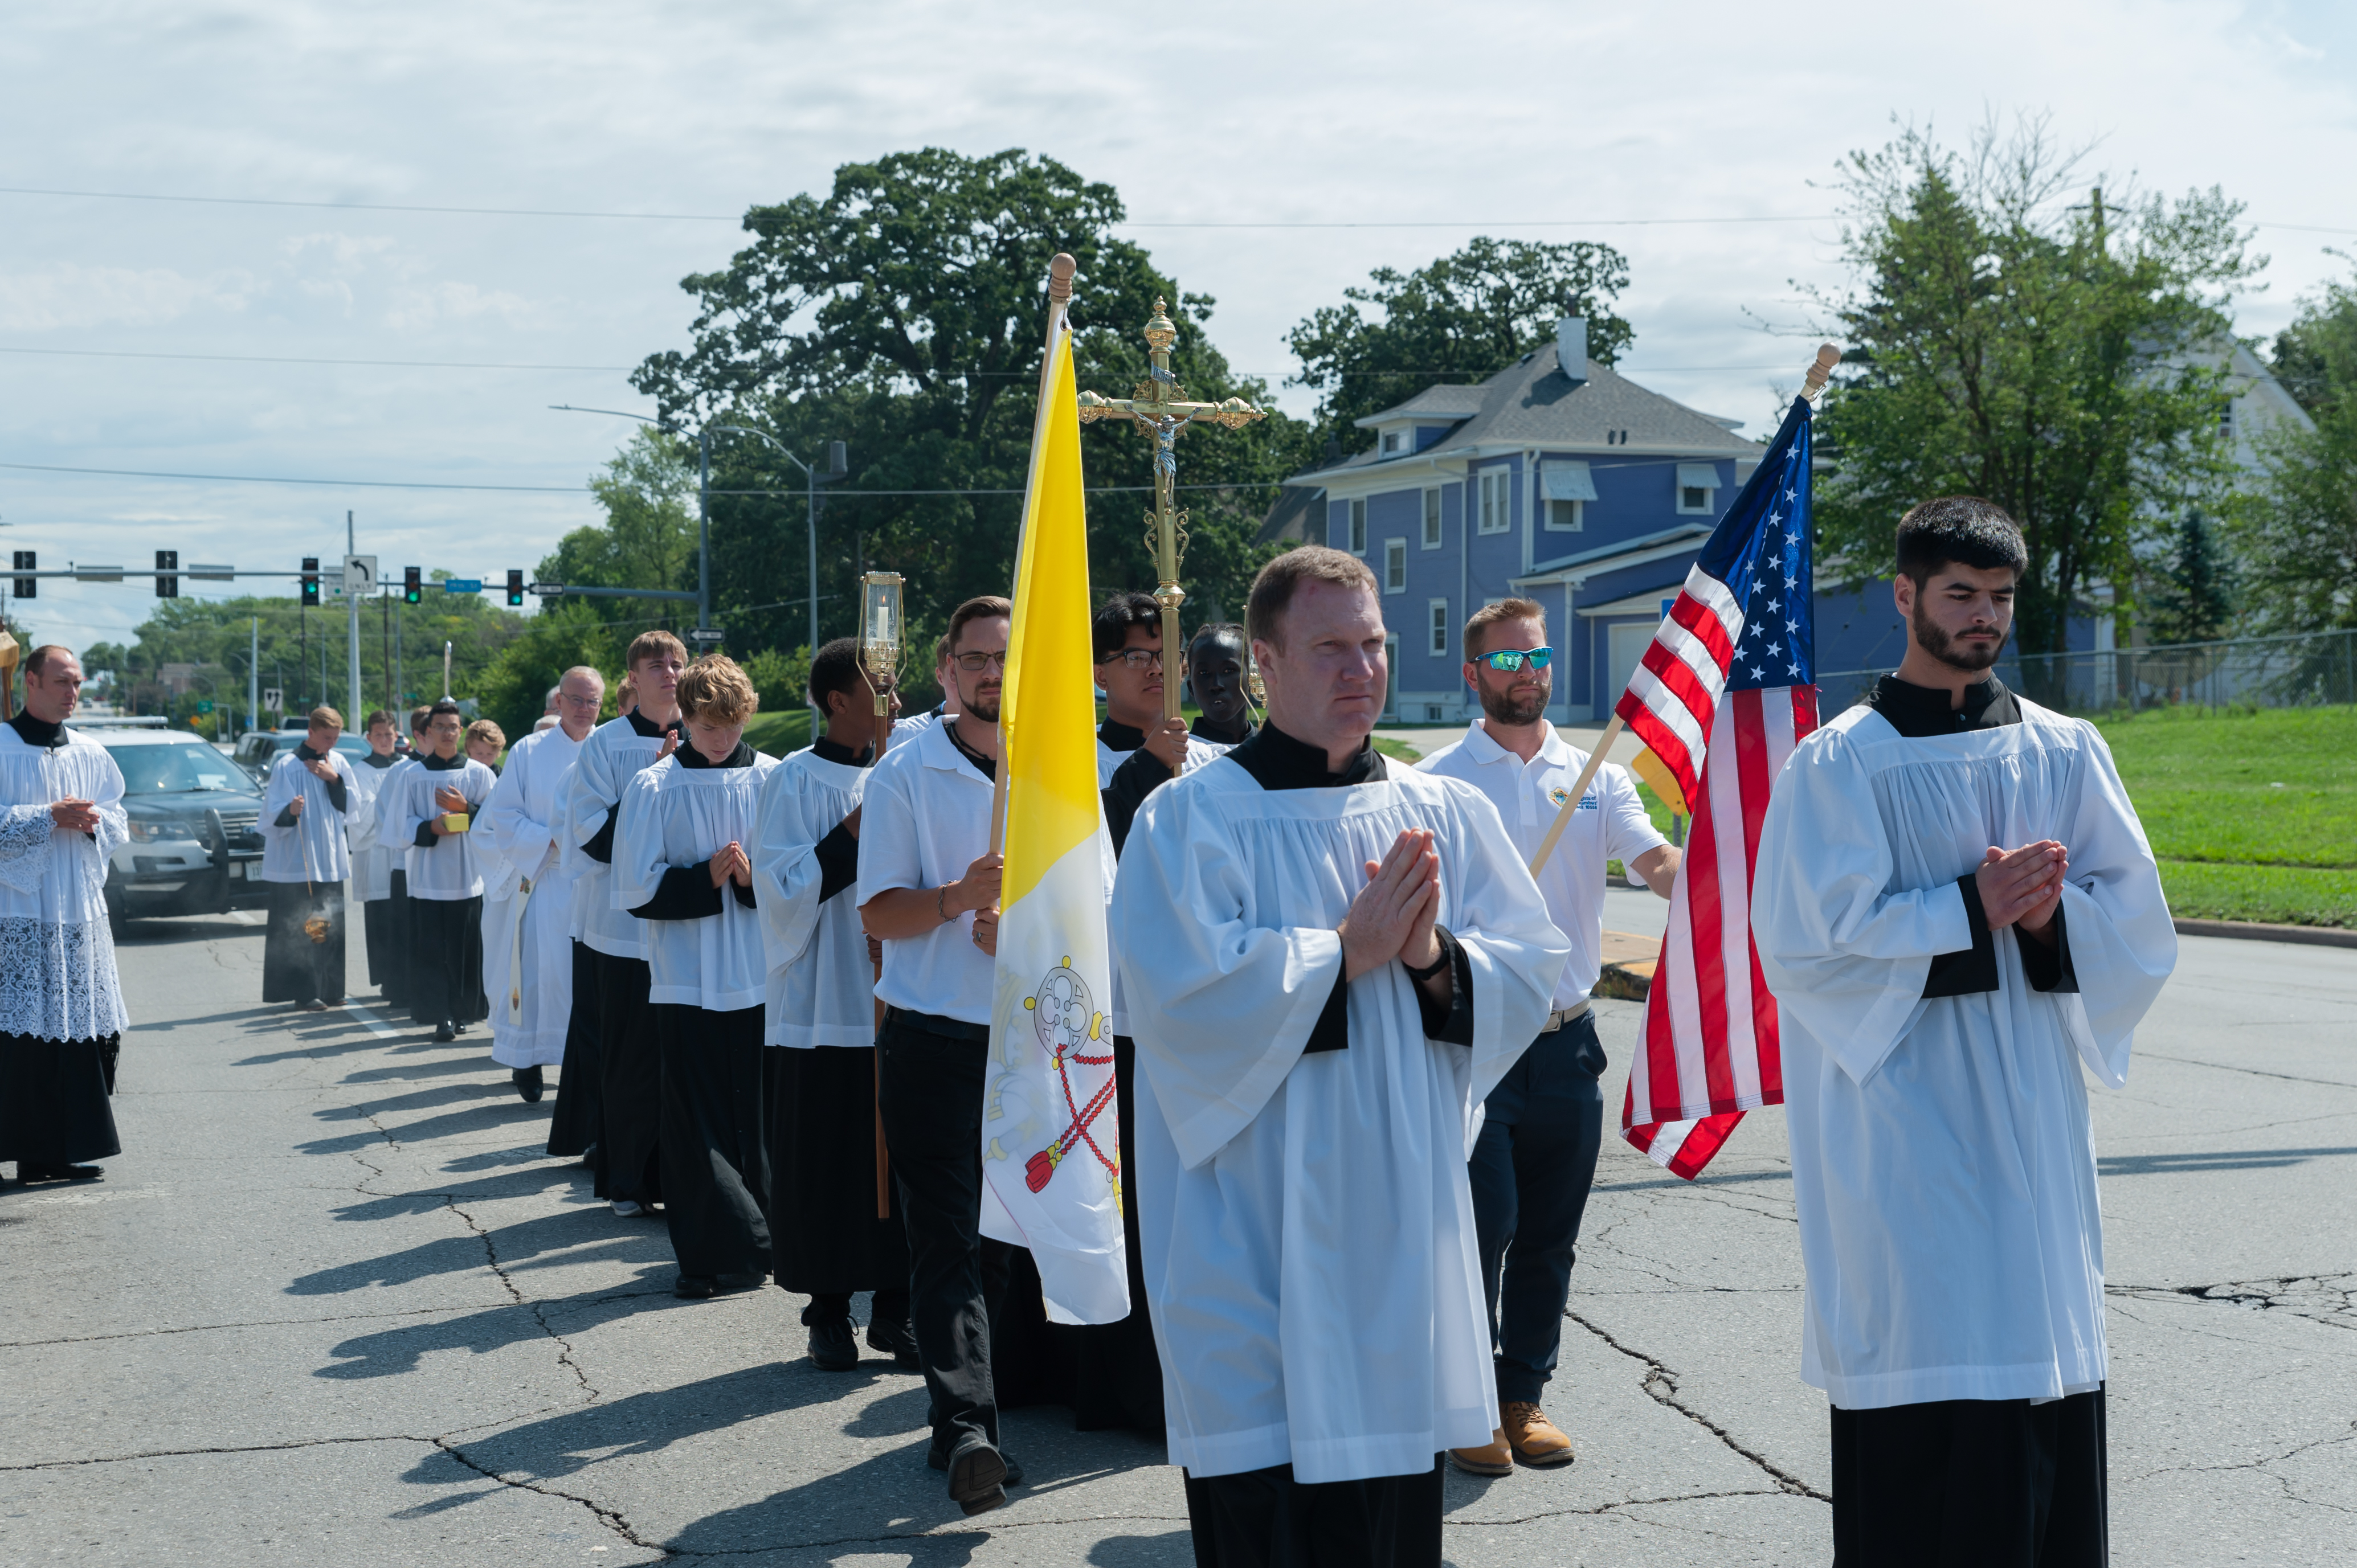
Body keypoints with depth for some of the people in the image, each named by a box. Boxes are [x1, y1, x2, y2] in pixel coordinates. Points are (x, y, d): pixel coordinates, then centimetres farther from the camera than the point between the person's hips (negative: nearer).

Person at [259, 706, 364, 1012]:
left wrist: (334, 779, -8)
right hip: (297, 861, -5)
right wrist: (290, 811, -32)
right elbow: (273, 815, -11)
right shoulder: (288, 766, -7)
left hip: (331, 861, 5)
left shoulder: (339, 763, 9)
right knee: (303, 930, -5)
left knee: (331, 927, 7)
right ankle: (305, 992, -2)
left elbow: (354, 807, 5)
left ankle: (330, 989, 14)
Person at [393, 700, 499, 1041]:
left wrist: (466, 810, -12)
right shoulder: (413, 776, 6)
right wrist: (432, 828, -14)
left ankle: (463, 1011, 12)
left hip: (468, 875, 0)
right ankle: (441, 1015, -1)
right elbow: (403, 824, 4)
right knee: (432, 949, -3)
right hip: (428, 875, 0)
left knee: (466, 947, 1)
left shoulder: (479, 773, 5)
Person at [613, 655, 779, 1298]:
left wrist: (754, 877, -15)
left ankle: (748, 1245, 17)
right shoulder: (654, 788, 0)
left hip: (761, 976, 1)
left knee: (759, 1115, 5)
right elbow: (637, 889, -4)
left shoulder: (773, 780, 2)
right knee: (697, 1119, 1)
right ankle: (708, 1253, 9)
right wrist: (708, 878, -14)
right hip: (687, 978, -1)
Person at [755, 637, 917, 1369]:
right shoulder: (799, 781, -4)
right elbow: (781, 886, -11)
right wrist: (852, 838, -16)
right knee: (828, 1162, 1)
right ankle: (828, 1312, 12)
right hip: (827, 1001, -4)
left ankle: (893, 1307, 14)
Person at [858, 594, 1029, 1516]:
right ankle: (966, 1424, -14)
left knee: (1003, 1233, 8)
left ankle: (964, 1423, 21)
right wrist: (959, 898, -22)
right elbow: (879, 912, -3)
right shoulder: (905, 773, 0)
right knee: (947, 1233, -8)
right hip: (932, 1034, -3)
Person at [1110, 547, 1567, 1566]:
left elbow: (1532, 974, 5)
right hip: (1254, 1229, -4)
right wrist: (1347, 952, -15)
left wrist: (1435, 954, -14)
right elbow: (1183, 993, -17)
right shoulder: (1191, 818, -4)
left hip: (1401, 1221, 4)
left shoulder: (1447, 816, 9)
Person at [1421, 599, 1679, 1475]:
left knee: (1549, 1238, 11)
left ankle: (1523, 1396, 24)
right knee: (1481, 1230, -3)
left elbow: (1659, 865, -6)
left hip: (1567, 1042, 4)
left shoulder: (1596, 777, 8)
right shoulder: (1441, 782, -2)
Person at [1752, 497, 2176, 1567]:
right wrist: (1974, 907, -15)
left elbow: (2139, 922, 6)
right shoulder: (1838, 765, -2)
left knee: (2045, 1349, 4)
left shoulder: (2066, 754, 10)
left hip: (2033, 1116, 4)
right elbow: (1808, 939, -10)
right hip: (1901, 1117, -4)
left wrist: (2050, 913, -14)